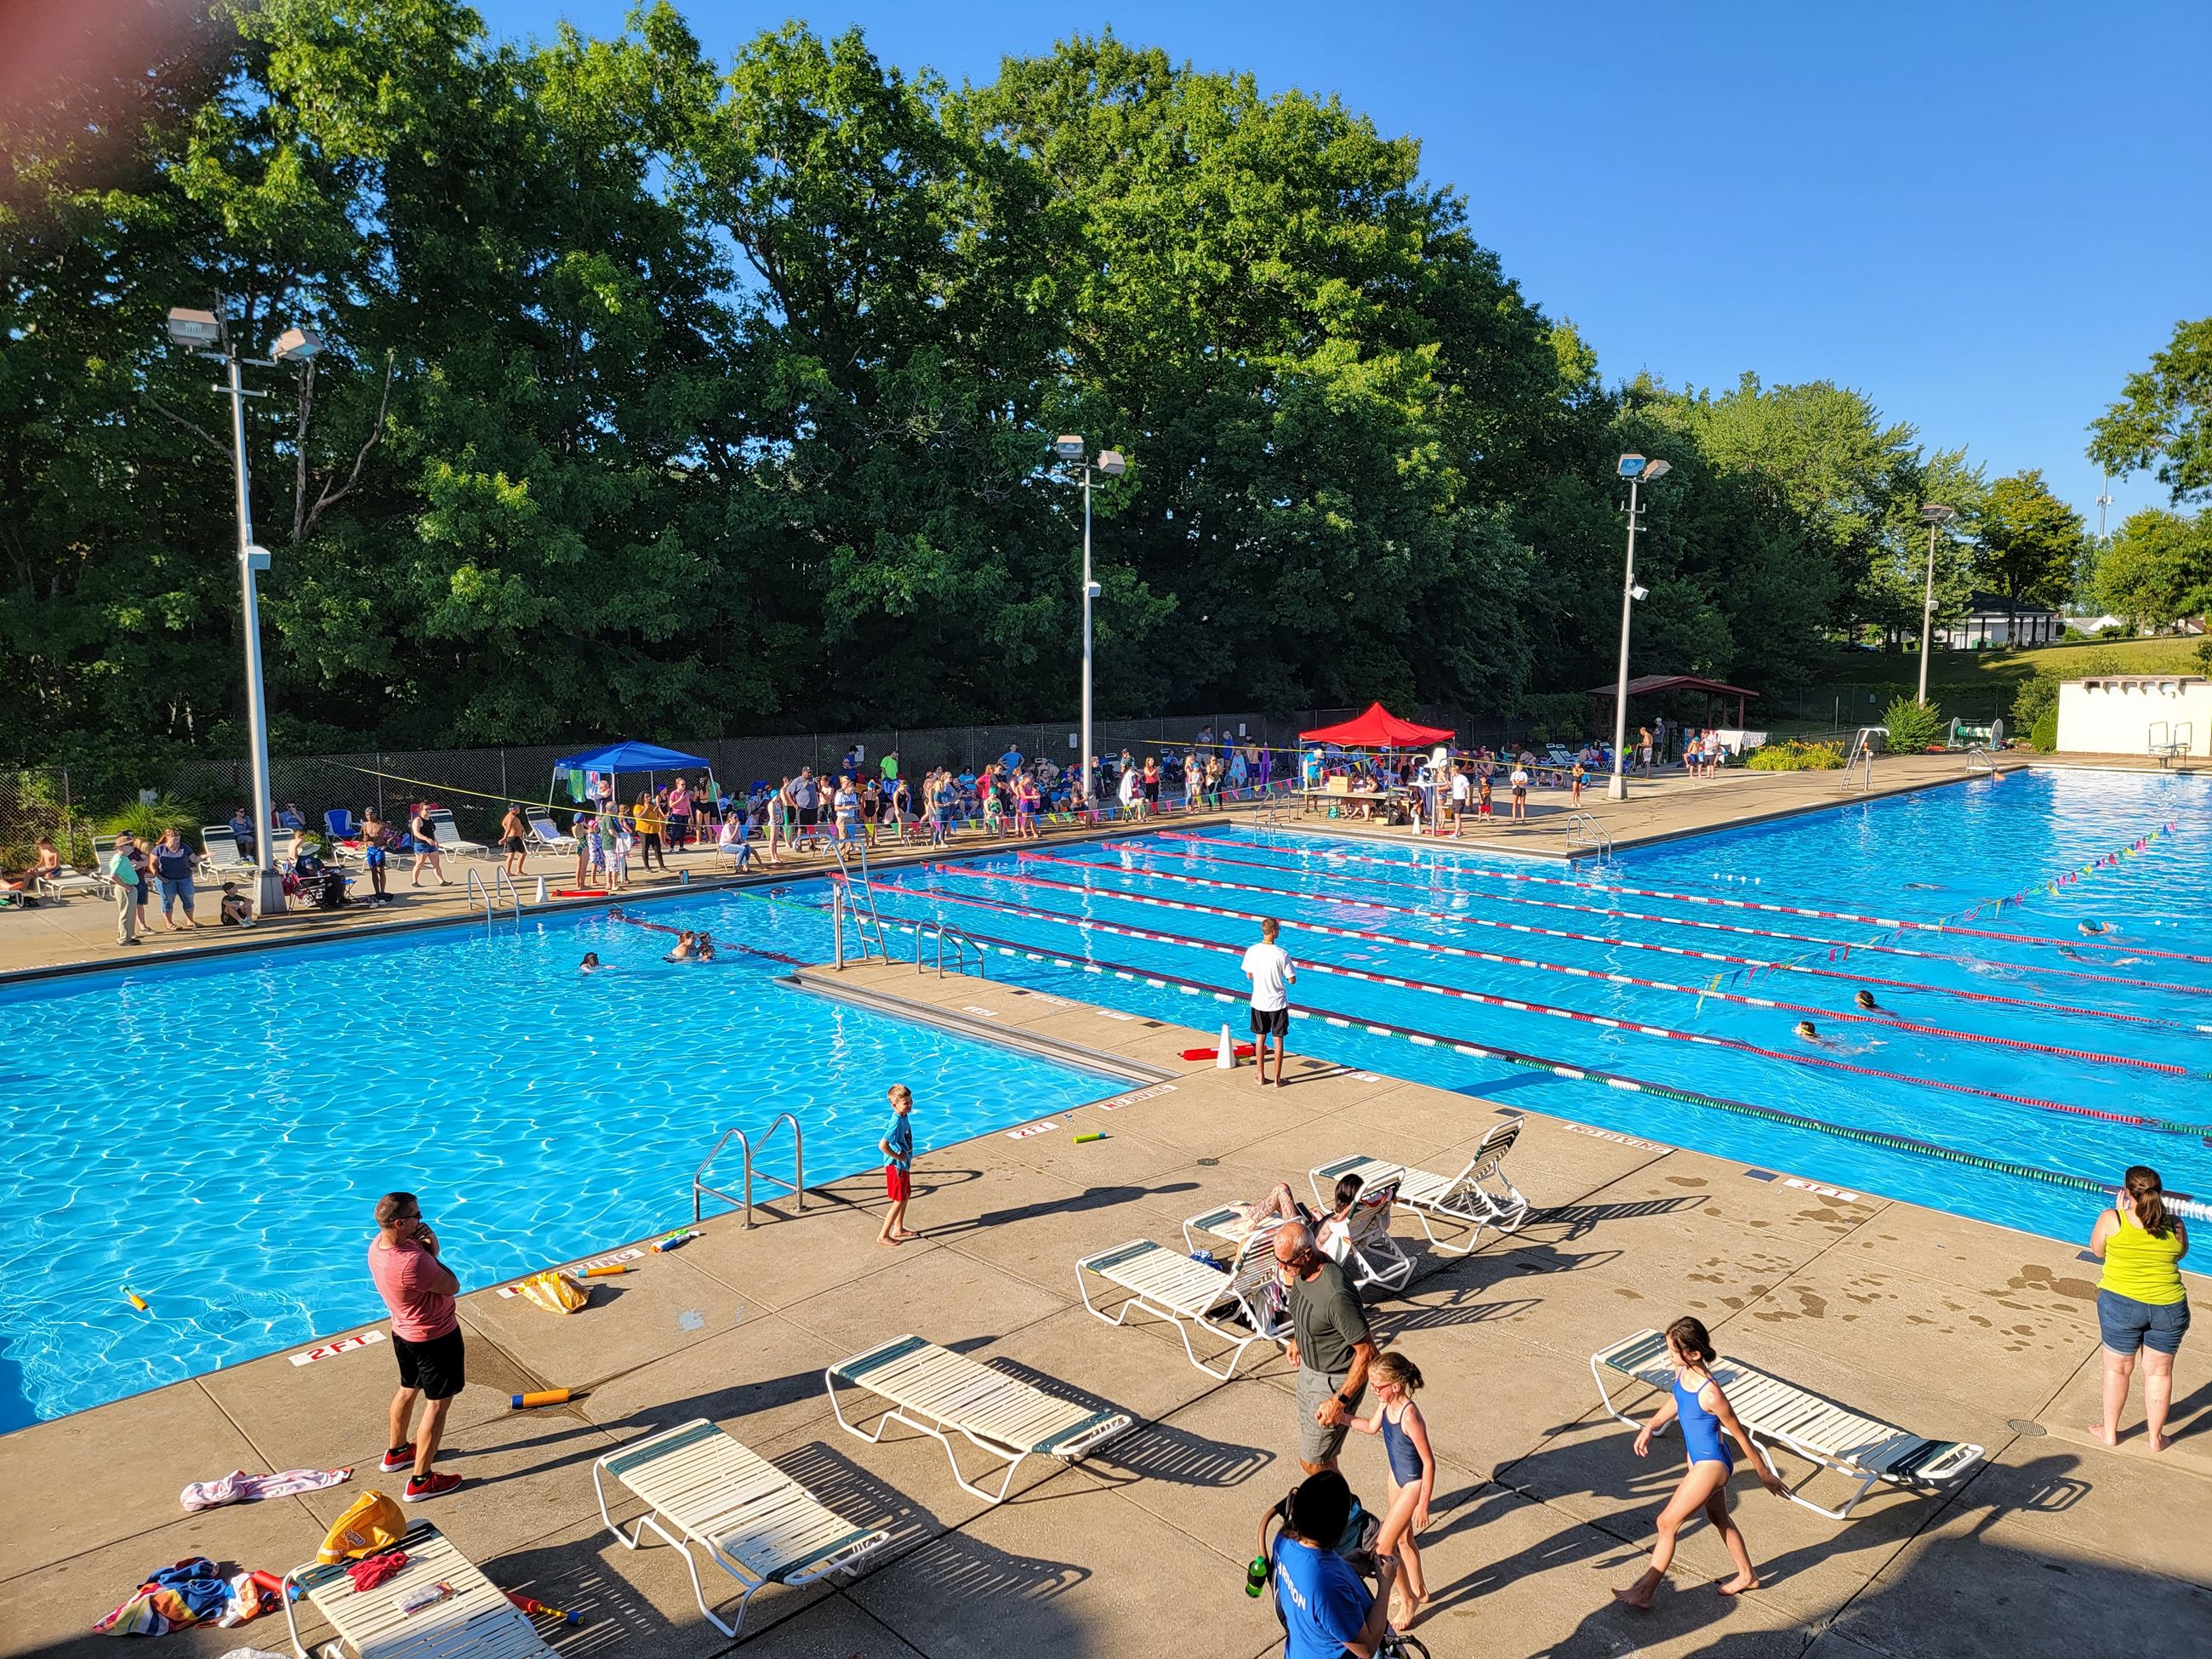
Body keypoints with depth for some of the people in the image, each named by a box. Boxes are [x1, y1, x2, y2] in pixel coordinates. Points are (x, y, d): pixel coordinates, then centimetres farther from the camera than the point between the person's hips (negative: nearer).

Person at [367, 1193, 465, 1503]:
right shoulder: (411, 1262, -38)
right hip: (435, 1338, -9)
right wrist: (431, 1253, -15)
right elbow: (453, 1286, -24)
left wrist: (428, 1249, -19)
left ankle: (396, 1451, 49)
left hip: (404, 1332, 9)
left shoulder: (378, 1244, -10)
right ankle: (421, 1481, 13)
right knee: (438, 1404, 6)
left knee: (408, 1390, 29)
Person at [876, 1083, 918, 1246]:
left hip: (903, 1165, 10)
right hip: (896, 1166, -10)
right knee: (899, 1201, 0)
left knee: (906, 1195, 22)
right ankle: (883, 1236, 9)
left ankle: (898, 1229, 35)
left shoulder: (903, 1117, 1)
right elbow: (882, 1145, -36)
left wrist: (906, 1155, 9)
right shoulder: (897, 1122, -28)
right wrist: (898, 1157, -23)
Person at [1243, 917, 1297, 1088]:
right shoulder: (1282, 954, -19)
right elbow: (1292, 980, -13)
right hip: (1278, 1003, -3)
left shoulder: (1252, 951, -9)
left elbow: (1249, 976, 2)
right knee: (1278, 1040, 8)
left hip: (1259, 1002, 3)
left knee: (1260, 1038, 15)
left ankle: (1261, 1077, 22)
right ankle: (1277, 1079, 15)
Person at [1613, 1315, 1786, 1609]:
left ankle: (1643, 1593, 14)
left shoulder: (1710, 1394, -35)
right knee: (1718, 1518, 28)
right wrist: (1650, 1428, 1)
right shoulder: (1682, 1370, -12)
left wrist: (1764, 1473, -6)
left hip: (1711, 1464, -8)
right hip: (1697, 1457, 8)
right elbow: (1675, 1401, 10)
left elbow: (1739, 1434, -20)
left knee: (1667, 1522, 1)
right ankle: (1747, 1576, 50)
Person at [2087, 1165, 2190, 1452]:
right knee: (2159, 1372, 16)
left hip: (2121, 1304, -2)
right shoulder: (2175, 1225, -6)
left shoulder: (2111, 1220, -13)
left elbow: (2097, 1250, 4)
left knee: (2117, 1368, 13)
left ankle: (2110, 1432, 25)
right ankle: (2156, 1437, 29)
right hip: (2169, 1307, 2)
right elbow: (2180, 1253, 14)